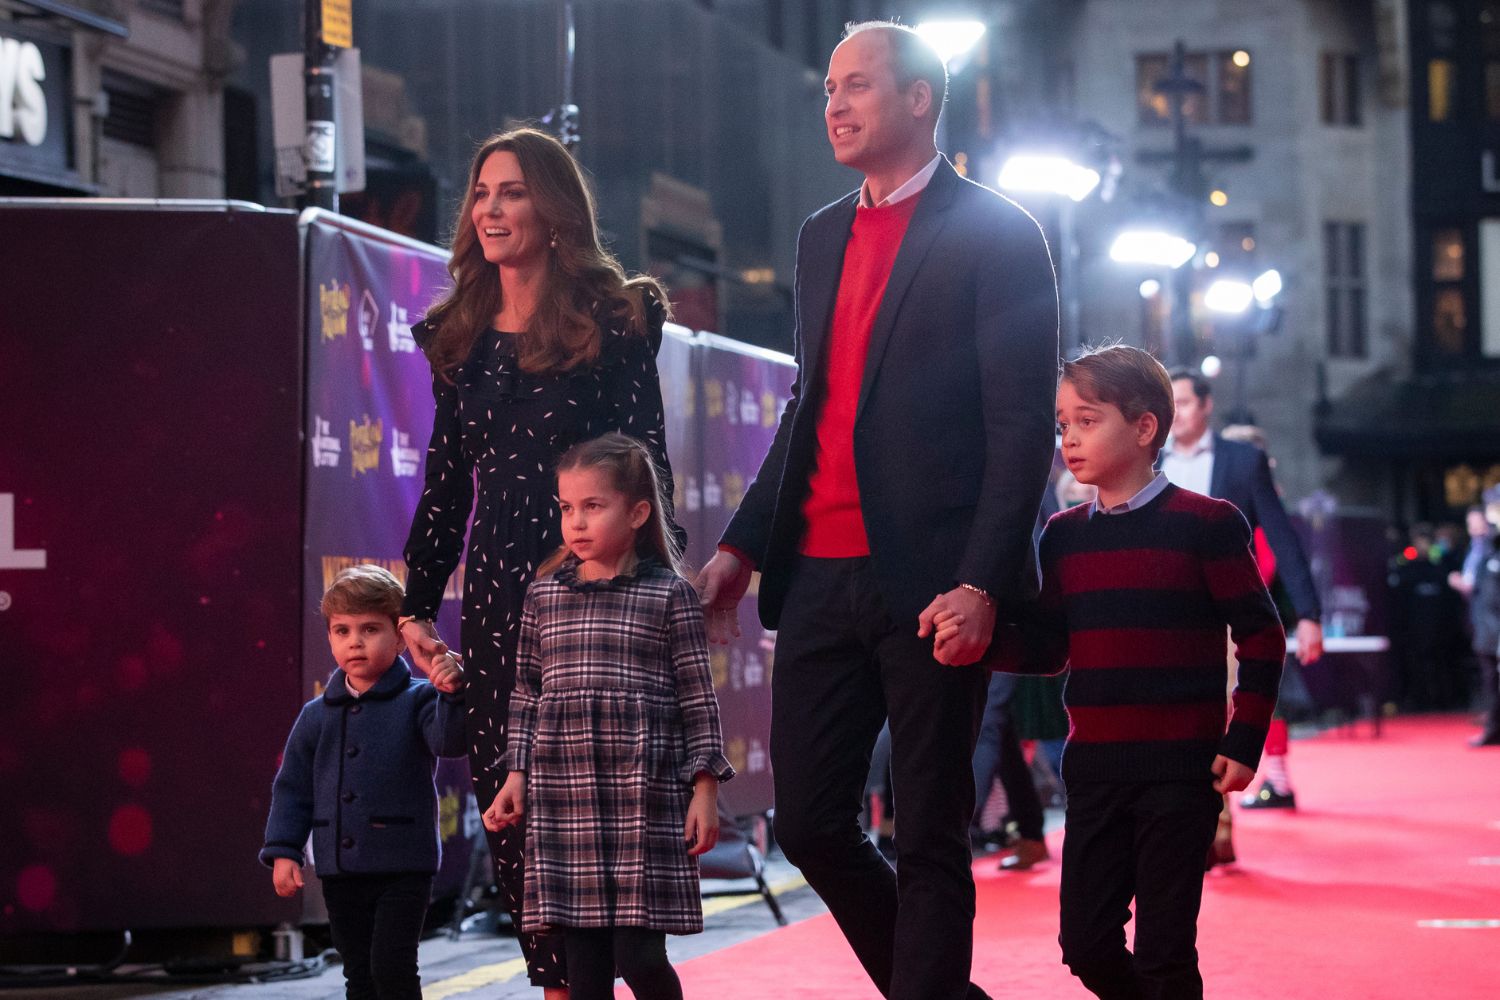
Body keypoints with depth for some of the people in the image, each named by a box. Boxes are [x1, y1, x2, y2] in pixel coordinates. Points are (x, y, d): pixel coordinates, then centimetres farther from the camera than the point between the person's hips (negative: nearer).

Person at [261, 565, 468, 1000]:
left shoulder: (417, 701, -4)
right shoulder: (317, 715, 7)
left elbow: (449, 741, -22)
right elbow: (293, 787, 11)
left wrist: (451, 695, -41)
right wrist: (282, 850, 2)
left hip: (403, 866, -4)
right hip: (340, 869, 5)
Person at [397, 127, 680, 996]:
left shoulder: (612, 323, -3)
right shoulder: (462, 337, 13)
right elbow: (447, 483, 16)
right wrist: (416, 604, 11)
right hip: (497, 594, 5)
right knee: (508, 806, 2)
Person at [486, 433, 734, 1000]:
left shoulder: (669, 594, 0)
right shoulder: (544, 595, 10)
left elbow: (697, 697, 0)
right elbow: (527, 694, 15)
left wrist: (705, 787, -4)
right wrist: (516, 775, 10)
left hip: (644, 793, -3)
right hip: (563, 796, 3)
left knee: (639, 955, -7)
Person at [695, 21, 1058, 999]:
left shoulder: (996, 234, -4)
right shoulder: (824, 237, 18)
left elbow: (1023, 425, -9)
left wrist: (980, 583, -18)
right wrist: (743, 545, 14)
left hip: (929, 582, -7)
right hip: (820, 578, 7)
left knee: (930, 839, -1)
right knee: (809, 822, 7)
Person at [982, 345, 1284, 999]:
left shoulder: (1202, 525, -5)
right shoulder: (1064, 537, 10)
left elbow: (1261, 637, -2)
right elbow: (1048, 650, 12)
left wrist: (1244, 742, -8)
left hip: (1181, 772, -5)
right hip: (1095, 769, 5)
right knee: (1086, 944, 5)